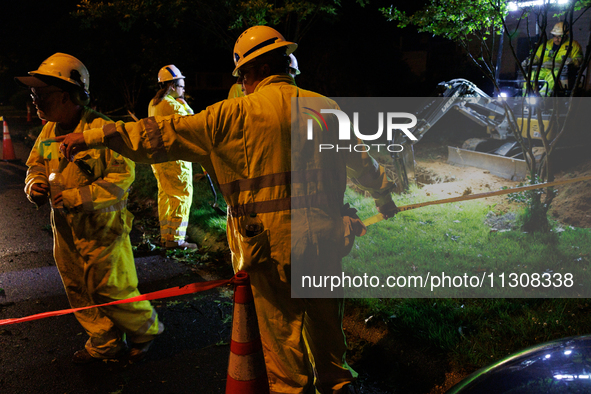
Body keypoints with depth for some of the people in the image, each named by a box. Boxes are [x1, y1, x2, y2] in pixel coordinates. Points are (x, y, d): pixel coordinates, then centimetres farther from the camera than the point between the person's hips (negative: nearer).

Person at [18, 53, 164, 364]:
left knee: (111, 291, 1)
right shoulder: (49, 131, 5)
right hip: (65, 230, 8)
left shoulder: (102, 129, -19)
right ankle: (106, 344, 35)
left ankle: (145, 331, 28)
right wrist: (35, 184, -5)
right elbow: (36, 164, 18)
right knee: (79, 292, 16)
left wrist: (79, 197, -25)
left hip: (101, 230, -7)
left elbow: (123, 176, -20)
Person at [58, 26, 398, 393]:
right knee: (326, 321, 21)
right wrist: (384, 194, 38)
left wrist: (96, 136, 1)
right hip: (325, 238, 5)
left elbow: (166, 135, -7)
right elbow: (361, 159, 19)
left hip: (272, 242, -4)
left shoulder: (237, 114, -8)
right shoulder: (325, 107, 5)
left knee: (282, 329, 11)